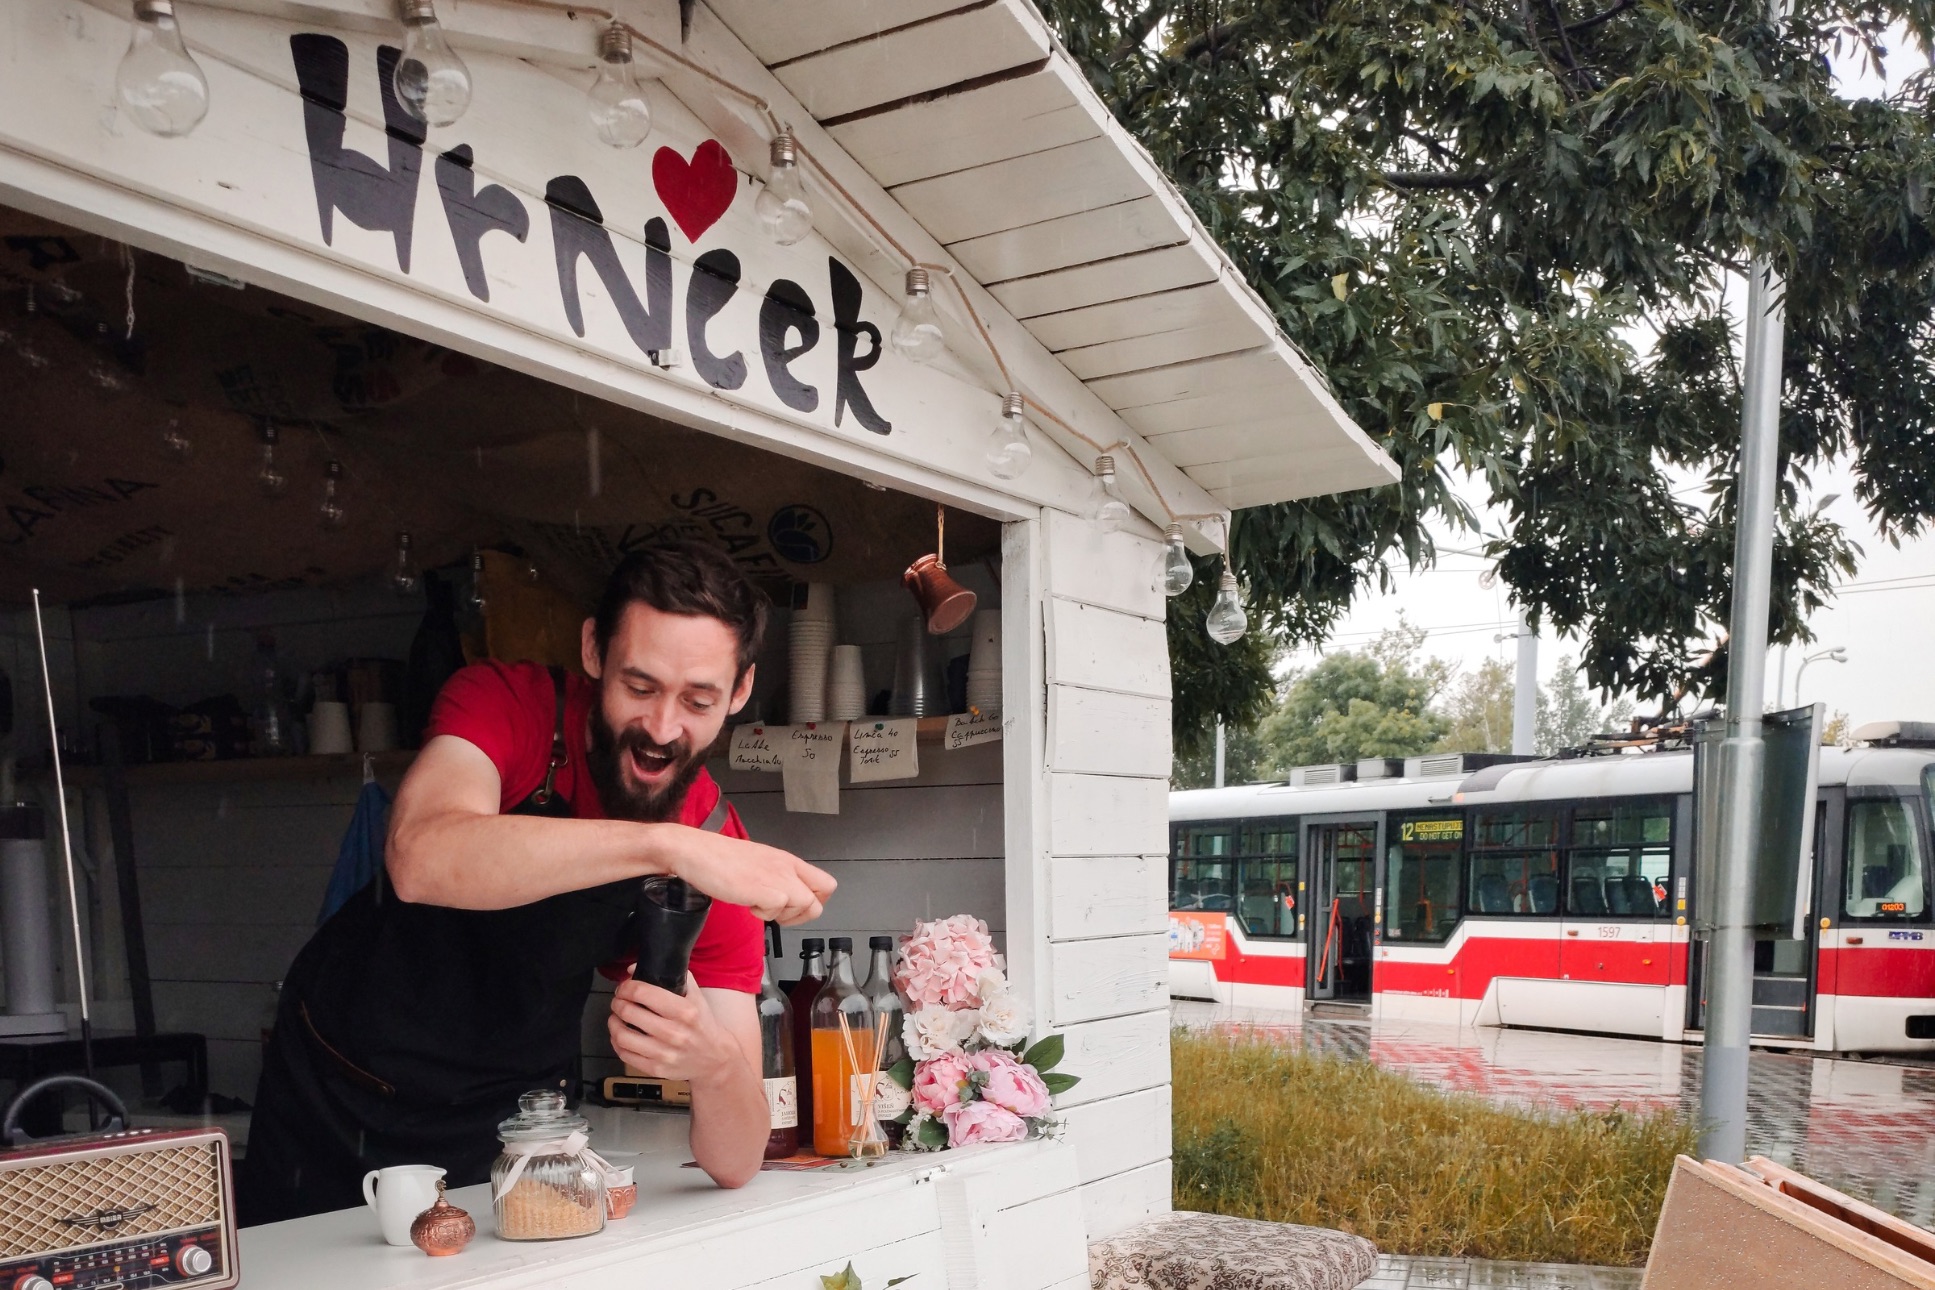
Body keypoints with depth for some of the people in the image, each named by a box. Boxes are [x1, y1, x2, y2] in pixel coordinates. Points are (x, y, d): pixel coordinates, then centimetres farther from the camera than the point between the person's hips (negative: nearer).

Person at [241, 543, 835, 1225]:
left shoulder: (720, 858, -20)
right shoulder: (509, 703, -23)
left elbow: (735, 1163, -21)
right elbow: (420, 860, -47)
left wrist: (717, 1063, -44)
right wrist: (667, 845, -55)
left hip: (509, 1116, 1)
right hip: (332, 1090, 0)